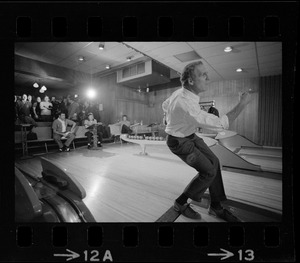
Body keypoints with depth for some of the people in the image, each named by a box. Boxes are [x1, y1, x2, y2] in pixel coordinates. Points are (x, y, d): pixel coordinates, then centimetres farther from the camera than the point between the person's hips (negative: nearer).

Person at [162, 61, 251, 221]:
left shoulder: (180, 92, -6)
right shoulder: (186, 105, -36)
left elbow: (165, 105, 14)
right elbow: (220, 125, -33)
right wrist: (242, 104, -22)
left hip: (189, 136, 9)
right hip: (179, 142, -9)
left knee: (213, 162, 5)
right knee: (208, 171, -7)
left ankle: (216, 207, 19)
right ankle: (181, 203, 14)